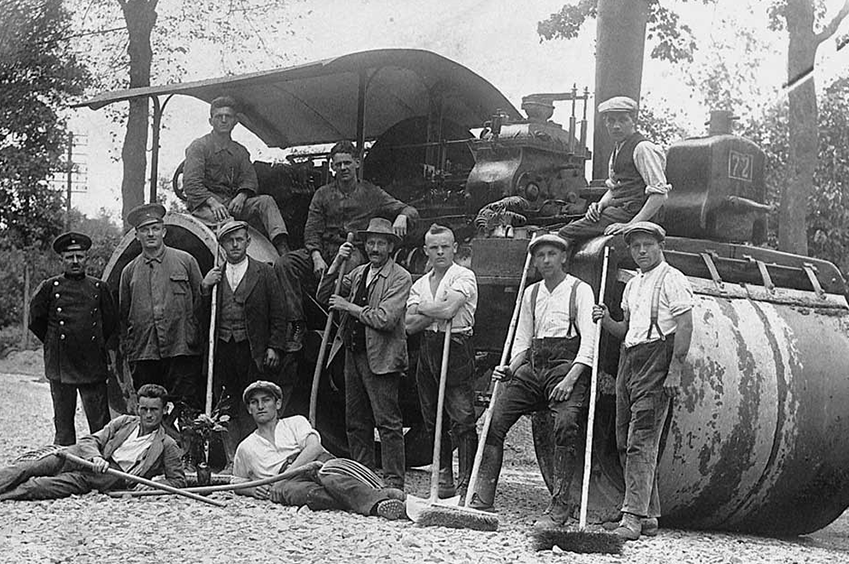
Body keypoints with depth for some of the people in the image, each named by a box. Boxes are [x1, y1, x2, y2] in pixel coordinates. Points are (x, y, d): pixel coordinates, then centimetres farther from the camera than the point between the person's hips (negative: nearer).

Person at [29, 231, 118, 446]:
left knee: (100, 425, -1)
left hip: (93, 367, 0)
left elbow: (111, 323, 15)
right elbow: (35, 321, 11)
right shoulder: (50, 287, 3)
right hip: (60, 367, 0)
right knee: (63, 423, 6)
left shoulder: (98, 288, 6)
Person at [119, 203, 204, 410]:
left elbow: (200, 302, 9)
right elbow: (123, 315, 15)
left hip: (182, 350, -2)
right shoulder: (129, 271, 13)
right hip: (142, 353, 2)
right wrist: (127, 350, 10)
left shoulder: (186, 261, 7)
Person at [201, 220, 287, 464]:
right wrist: (204, 288, -6)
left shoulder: (264, 272, 6)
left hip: (254, 351, -2)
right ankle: (232, 461, 10)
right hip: (222, 350, 3)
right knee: (228, 411, 4)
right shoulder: (213, 275, 13)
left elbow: (278, 316, 5)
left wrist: (274, 347, -4)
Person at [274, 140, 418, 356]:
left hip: (354, 251, -3)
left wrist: (402, 217, -18)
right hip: (323, 250, 3)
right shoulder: (323, 194, 17)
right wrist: (316, 257, -11)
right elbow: (312, 230, 9)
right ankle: (297, 324, -23)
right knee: (283, 264, -23)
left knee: (349, 265, -41)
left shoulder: (371, 193, 12)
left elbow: (410, 211, 9)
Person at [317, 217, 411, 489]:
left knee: (388, 423, -6)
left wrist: (349, 307, -10)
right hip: (354, 354, 7)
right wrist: (337, 263, 1)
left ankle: (394, 483, -3)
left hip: (381, 359, -7)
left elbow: (384, 319, -18)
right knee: (356, 423, 12)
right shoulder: (358, 273, 13)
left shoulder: (400, 278, -8)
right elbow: (324, 297, 12)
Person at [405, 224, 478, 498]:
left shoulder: (463, 277, -2)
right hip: (428, 350, 7)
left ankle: (465, 481, -8)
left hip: (456, 348, -7)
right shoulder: (420, 285, 16)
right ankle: (443, 478, 17)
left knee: (462, 418, -10)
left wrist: (423, 308, 0)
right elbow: (410, 325, 5)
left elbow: (448, 309, -17)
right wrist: (437, 311, -8)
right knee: (433, 420, 9)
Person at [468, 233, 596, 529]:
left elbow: (588, 342, -9)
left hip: (567, 365, -6)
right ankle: (482, 499, -2)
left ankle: (559, 506, -24)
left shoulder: (580, 290, -1)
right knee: (494, 419, -7)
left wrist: (570, 379, -20)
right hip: (532, 367, 6)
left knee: (567, 424, -28)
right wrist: (510, 369, 2)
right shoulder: (531, 293, 18)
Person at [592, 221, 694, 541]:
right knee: (625, 442, 7)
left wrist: (675, 370, -18)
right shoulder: (632, 286, 21)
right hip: (628, 359, 9)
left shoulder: (672, 280, -4)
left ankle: (634, 517, -16)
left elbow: (685, 326, -11)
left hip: (656, 360, -9)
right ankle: (649, 515, 15)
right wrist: (607, 322, 5)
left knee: (641, 441, -14)